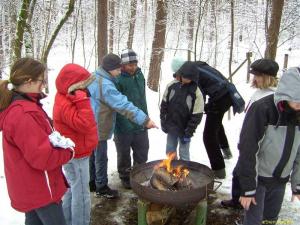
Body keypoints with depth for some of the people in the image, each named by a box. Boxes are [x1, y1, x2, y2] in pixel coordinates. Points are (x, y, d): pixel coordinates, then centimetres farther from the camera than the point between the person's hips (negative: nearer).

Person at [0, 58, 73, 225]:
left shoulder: (15, 107, 5)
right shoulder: (24, 114, -27)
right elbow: (43, 156, -28)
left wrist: (59, 144, -2)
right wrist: (68, 152, -12)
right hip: (40, 190, -10)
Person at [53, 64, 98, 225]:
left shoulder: (67, 99, 9)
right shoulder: (65, 105, -25)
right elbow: (84, 124, -35)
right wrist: (82, 100, -34)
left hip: (74, 154, 11)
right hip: (76, 156, -11)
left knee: (72, 190, 23)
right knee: (81, 193, 1)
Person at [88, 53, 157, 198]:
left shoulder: (94, 78, 6)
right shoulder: (105, 85, -27)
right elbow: (124, 105, -33)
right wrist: (145, 120, -33)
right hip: (98, 129, -10)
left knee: (93, 155, 22)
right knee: (101, 158, 5)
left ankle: (92, 181, 37)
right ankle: (101, 188, 20)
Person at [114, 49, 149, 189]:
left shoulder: (139, 75, 5)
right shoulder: (117, 79, -17)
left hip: (140, 124, 6)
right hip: (124, 125, -6)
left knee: (142, 152, 17)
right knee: (124, 154, 12)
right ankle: (125, 177, 32)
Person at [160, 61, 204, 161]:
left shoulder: (196, 93, -17)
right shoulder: (171, 86, -6)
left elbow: (197, 116, -15)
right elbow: (164, 104, 5)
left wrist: (188, 133, -15)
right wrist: (163, 122, 4)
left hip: (184, 129, -4)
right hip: (171, 126, 4)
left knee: (184, 155, 5)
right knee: (170, 152, 17)